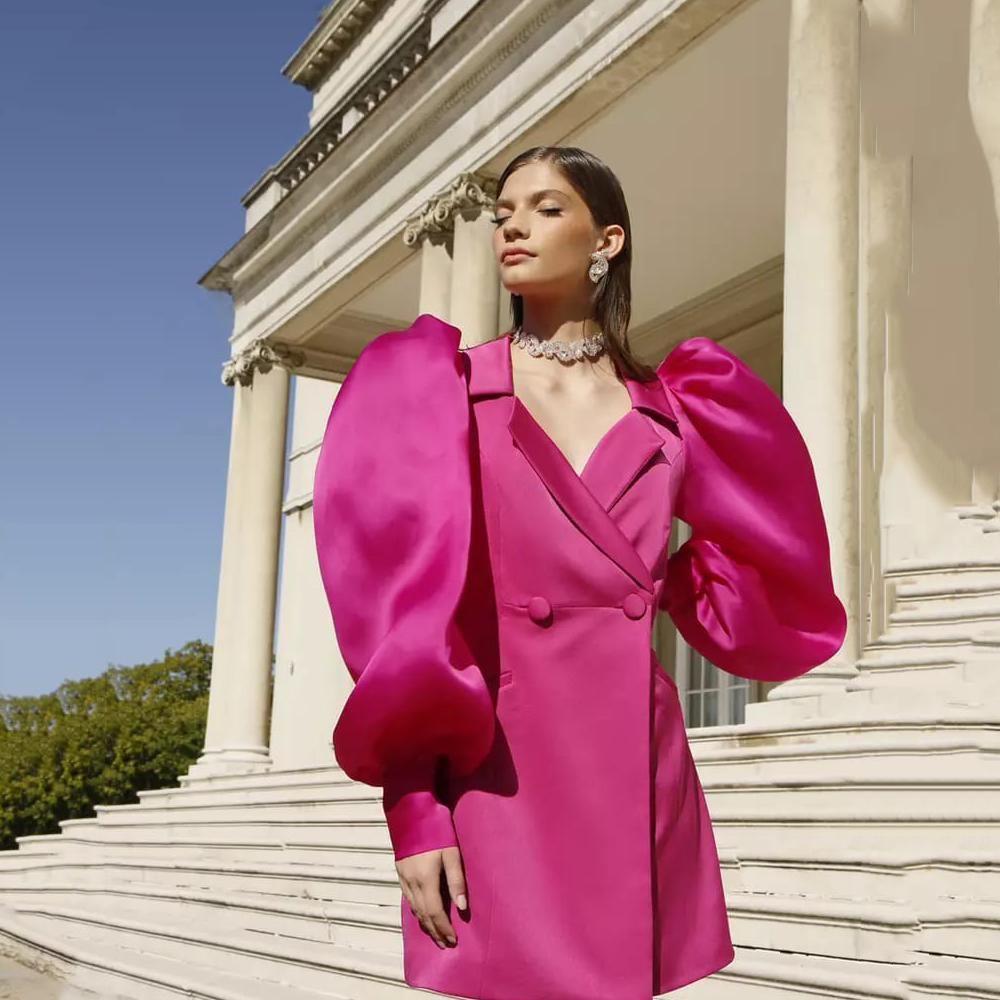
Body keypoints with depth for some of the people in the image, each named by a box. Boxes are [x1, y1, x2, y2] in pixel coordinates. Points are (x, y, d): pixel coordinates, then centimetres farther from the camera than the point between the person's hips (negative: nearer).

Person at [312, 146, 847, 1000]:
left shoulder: (664, 416, 9)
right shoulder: (445, 393, 3)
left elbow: (770, 574, 23)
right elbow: (400, 608, -4)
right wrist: (414, 807, -12)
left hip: (634, 770, 2)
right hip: (494, 776, -2)